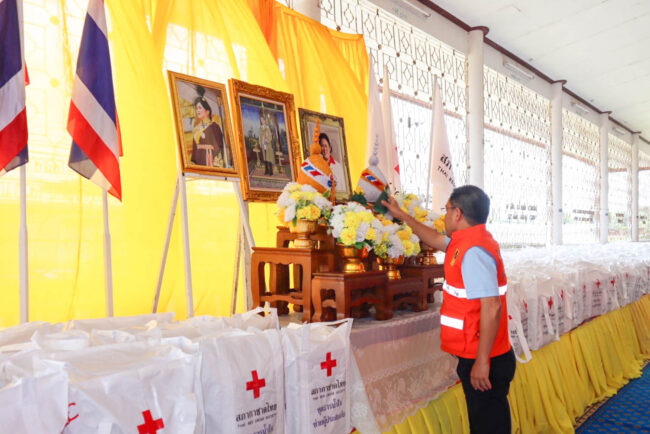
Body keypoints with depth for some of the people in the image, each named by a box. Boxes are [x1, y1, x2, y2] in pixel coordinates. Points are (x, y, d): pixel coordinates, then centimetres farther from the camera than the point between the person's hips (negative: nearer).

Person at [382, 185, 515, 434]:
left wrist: (482, 362, -24)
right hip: (476, 357, 10)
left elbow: (491, 307, -28)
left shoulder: (473, 251, -22)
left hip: (484, 362, -10)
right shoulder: (468, 242, 9)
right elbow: (436, 240, 26)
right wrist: (402, 215, 33)